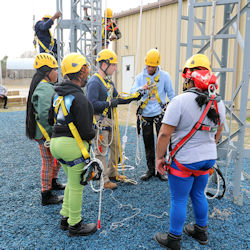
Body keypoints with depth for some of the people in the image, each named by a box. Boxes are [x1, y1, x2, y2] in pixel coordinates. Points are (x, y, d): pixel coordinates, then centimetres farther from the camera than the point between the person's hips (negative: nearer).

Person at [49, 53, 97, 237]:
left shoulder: (58, 94, 9)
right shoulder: (78, 98, -20)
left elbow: (51, 119, 19)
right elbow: (85, 130, -18)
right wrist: (94, 135, 1)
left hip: (57, 142, 9)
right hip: (73, 144, -9)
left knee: (72, 181, 24)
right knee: (76, 186, 7)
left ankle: (65, 218, 36)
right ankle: (75, 225, 23)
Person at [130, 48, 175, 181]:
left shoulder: (164, 76, 0)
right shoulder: (140, 77, 5)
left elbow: (171, 94, 6)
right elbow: (132, 93, -6)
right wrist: (142, 88, -26)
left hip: (160, 113, -2)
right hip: (145, 114, 3)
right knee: (148, 144, 8)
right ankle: (150, 169, 20)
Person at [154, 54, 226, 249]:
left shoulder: (180, 101, -21)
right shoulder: (218, 103, 1)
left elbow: (165, 133, -22)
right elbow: (218, 133, 14)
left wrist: (160, 157, -10)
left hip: (184, 161, -6)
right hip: (208, 159, 7)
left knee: (179, 200, 8)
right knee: (199, 195, 24)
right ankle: (201, 232, 41)